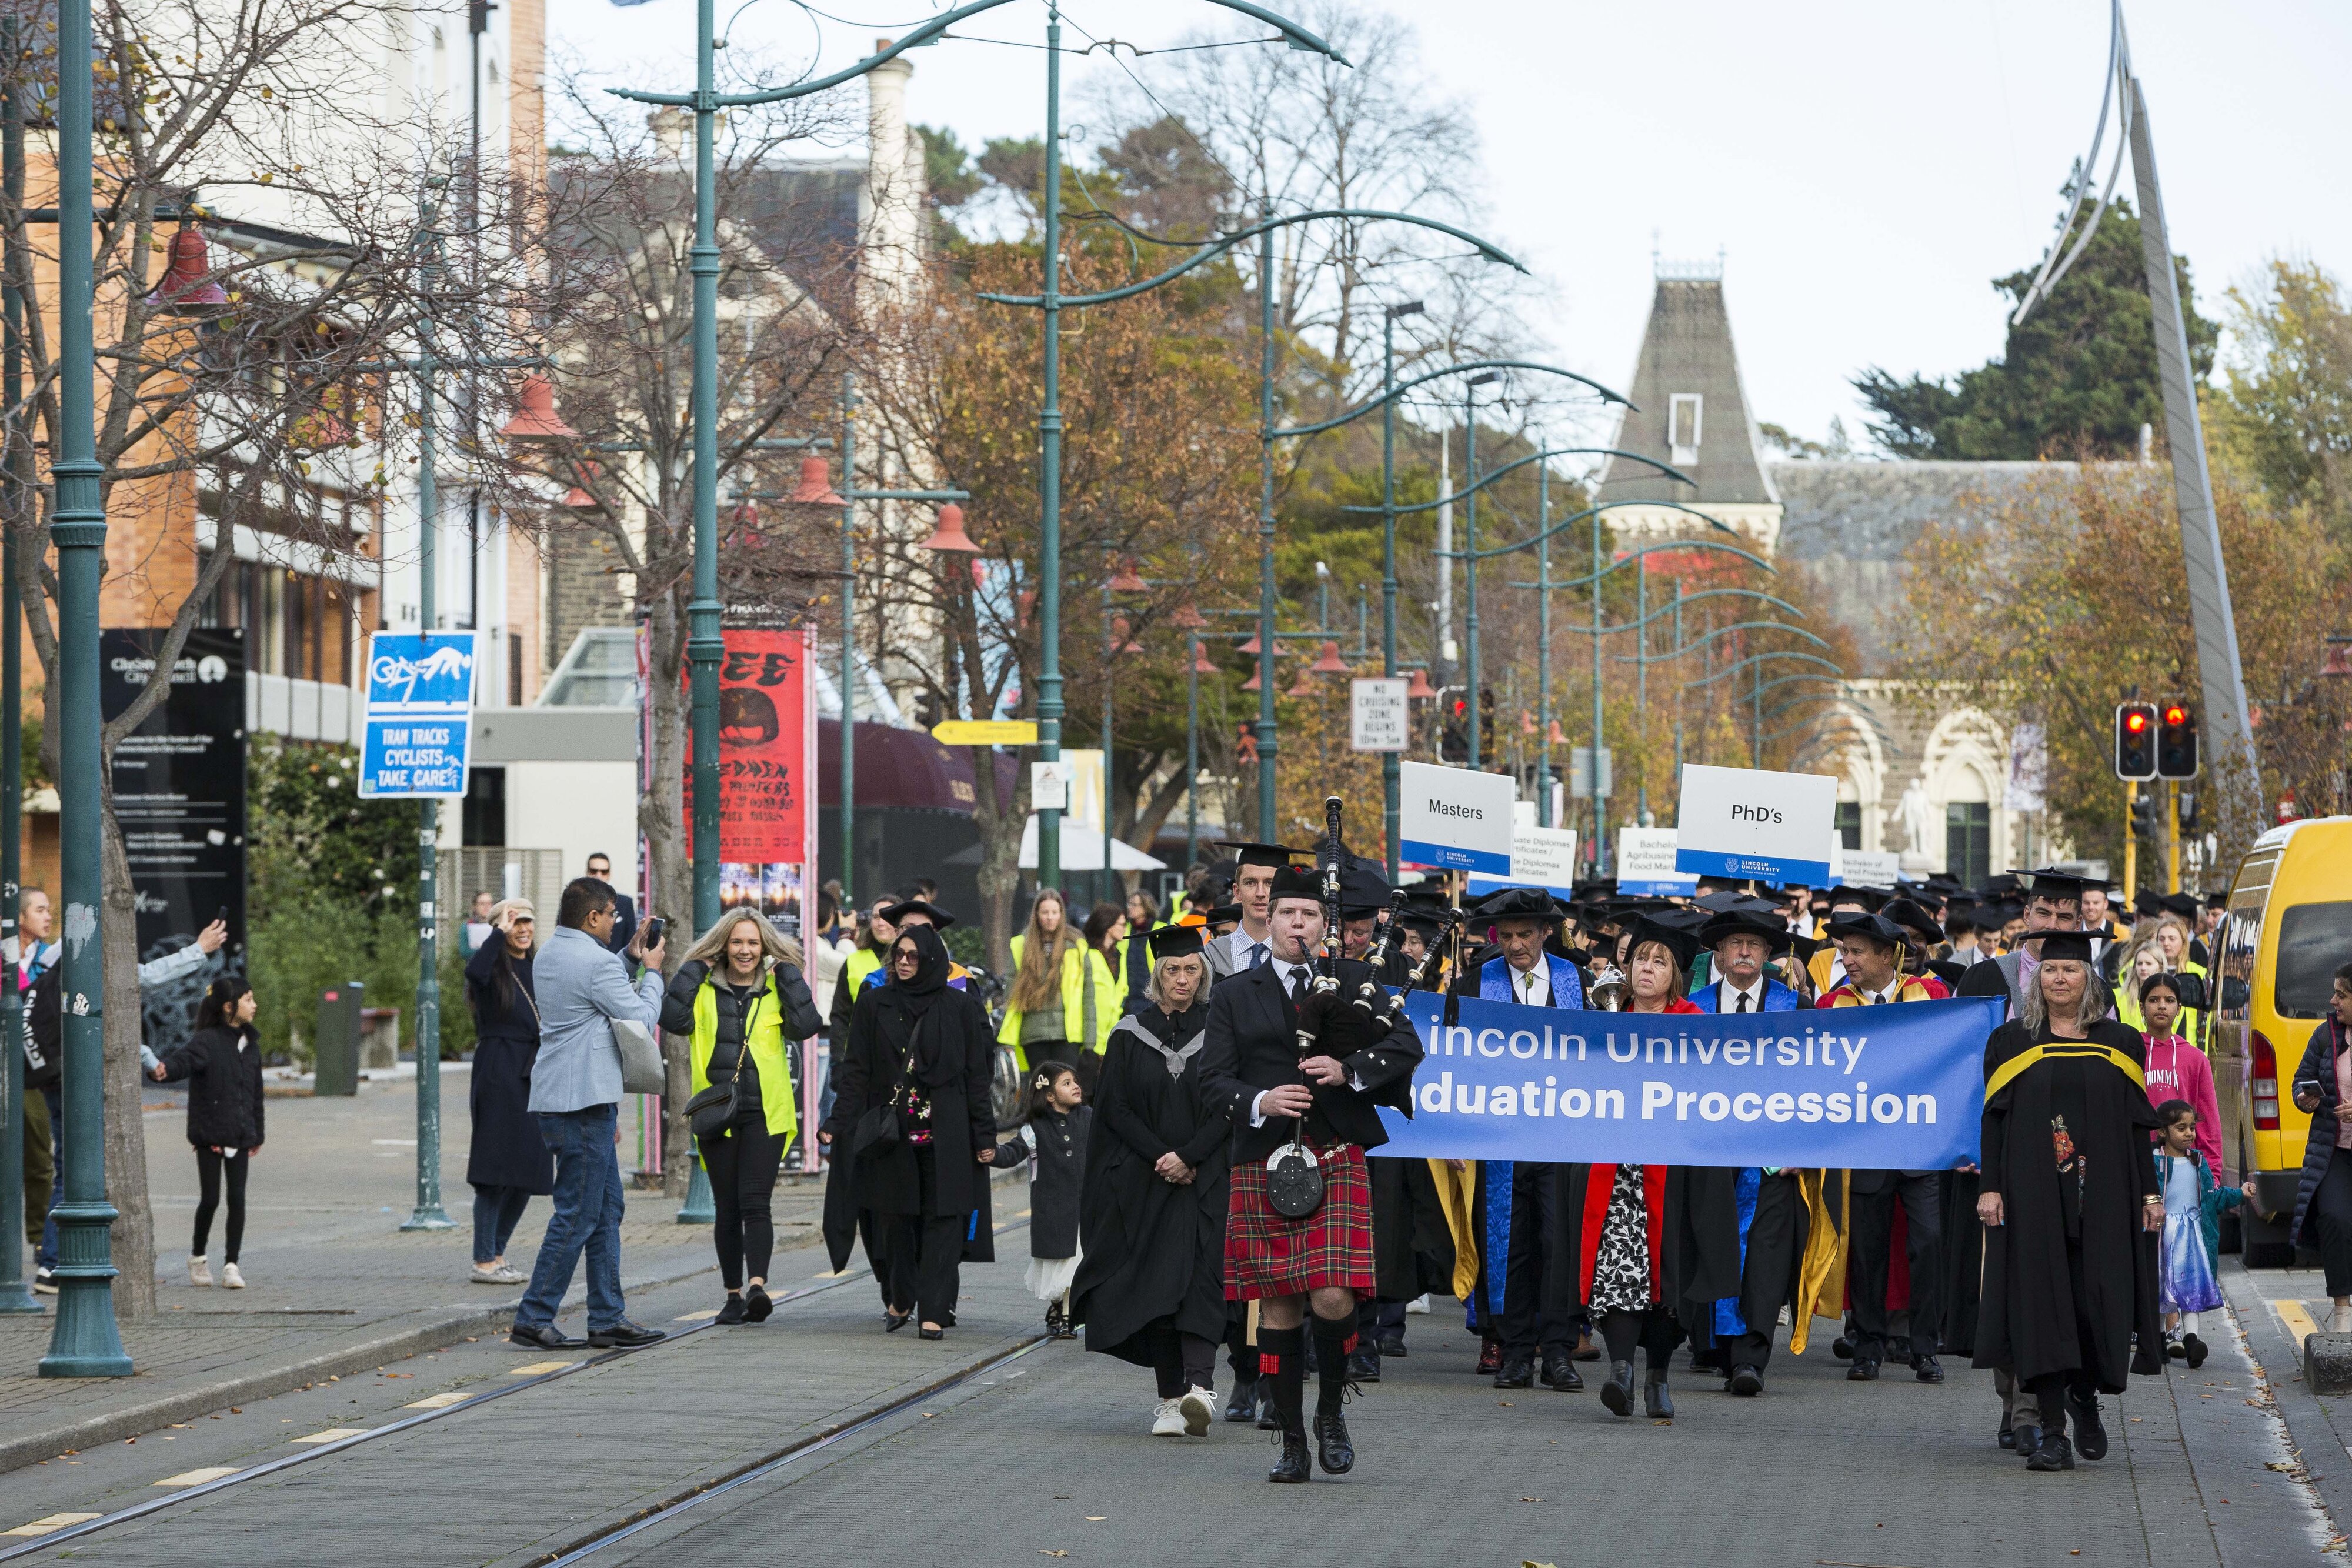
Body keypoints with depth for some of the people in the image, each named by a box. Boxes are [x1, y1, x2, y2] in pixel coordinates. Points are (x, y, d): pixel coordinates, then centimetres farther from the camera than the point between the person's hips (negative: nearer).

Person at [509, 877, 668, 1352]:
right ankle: (534, 1318, -5)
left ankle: (608, 1319, 15)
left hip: (557, 1098, 10)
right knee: (577, 1216, -6)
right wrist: (652, 970, 5)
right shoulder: (595, 962, -16)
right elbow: (643, 1018, -9)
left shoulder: (548, 955, 14)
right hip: (583, 1102, -10)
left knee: (606, 1210, 13)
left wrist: (631, 956, 24)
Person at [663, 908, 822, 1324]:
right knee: (726, 1208, 8)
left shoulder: (776, 989, 8)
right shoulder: (703, 988, 8)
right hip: (716, 1114, 2)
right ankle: (733, 1294, 16)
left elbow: (807, 1024, -9)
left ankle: (756, 1285, -25)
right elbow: (674, 1018, -10)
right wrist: (694, 968, -4)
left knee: (755, 1203, -14)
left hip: (765, 1114, -2)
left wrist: (787, 973, -5)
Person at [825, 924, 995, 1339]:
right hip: (893, 1130, 2)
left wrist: (984, 1134, -2)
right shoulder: (875, 1004, 6)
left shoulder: (959, 1006, 2)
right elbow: (855, 1070, 4)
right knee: (897, 1218, 7)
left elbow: (977, 1074, 2)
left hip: (946, 1133, -2)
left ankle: (933, 1311, -6)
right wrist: (838, 1125, -5)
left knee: (942, 1219, -6)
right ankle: (899, 1301, 24)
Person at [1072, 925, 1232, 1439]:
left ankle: (1200, 1385, -29)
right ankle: (1171, 1397, 4)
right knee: (1153, 1282, -1)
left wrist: (1188, 1158, -12)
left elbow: (1228, 1107, -1)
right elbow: (1116, 1108, 1)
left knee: (1198, 1276, -16)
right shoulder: (1131, 1034, 7)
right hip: (1142, 1180, 2)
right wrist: (1159, 1157, -10)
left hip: (1205, 1180, -2)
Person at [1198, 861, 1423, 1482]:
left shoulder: (1354, 982, 11)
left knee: (1333, 1297, -14)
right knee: (1279, 1307, 4)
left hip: (1336, 1162, -1)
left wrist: (1348, 1070, -15)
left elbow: (1406, 1045, 1)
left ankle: (1331, 1409, 11)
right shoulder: (1235, 995, 11)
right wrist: (1260, 1102, -16)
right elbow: (1215, 1076, 4)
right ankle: (1293, 1442, 12)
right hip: (1263, 1165, 1)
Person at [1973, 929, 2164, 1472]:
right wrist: (1989, 1187, -8)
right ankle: (2051, 1429, -6)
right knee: (2042, 1302, -6)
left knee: (2097, 1300, -2)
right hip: (2033, 1194, -1)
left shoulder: (2120, 1044, 9)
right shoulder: (2011, 1041, 6)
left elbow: (2137, 1123, 8)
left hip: (2102, 1195, 1)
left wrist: (2149, 1192, 2)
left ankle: (2085, 1397, 26)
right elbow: (1993, 1118, 2)